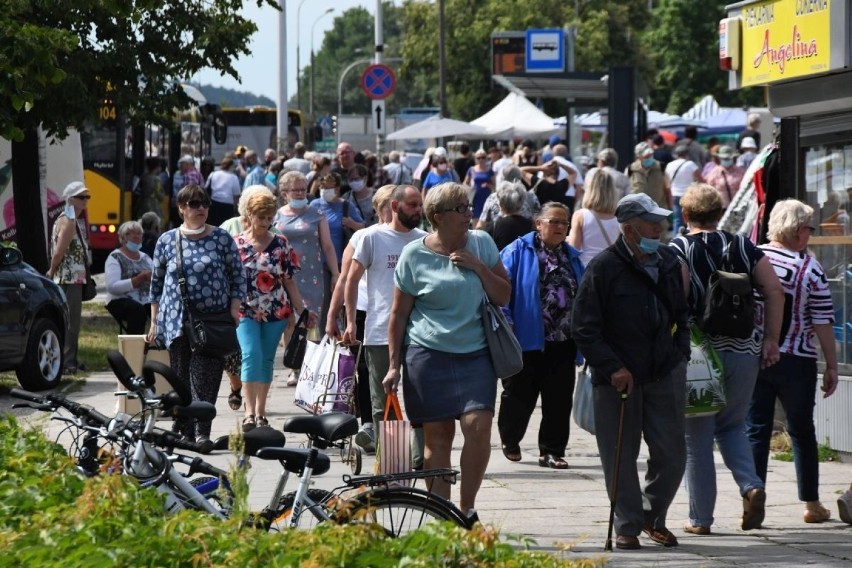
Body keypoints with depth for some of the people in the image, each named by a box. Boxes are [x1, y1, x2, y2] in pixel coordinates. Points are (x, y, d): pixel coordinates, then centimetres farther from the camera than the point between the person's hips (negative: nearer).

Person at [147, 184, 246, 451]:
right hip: (177, 322, 1)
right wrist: (154, 321, 11)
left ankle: (203, 432, -9)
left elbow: (238, 276, 7)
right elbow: (156, 282, 12)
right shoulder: (167, 241, 6)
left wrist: (234, 310, -3)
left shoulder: (222, 238, 4)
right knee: (181, 378, 2)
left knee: (205, 378, -9)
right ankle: (185, 432, 10)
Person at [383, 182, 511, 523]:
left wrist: (478, 267, -7)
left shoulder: (482, 244, 7)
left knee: (478, 426, -14)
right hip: (428, 354, -2)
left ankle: (468, 508, 0)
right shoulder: (415, 255, 0)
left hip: (475, 354, 2)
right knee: (437, 436, -1)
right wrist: (393, 364, 1)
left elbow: (503, 296, 8)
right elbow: (398, 313, 4)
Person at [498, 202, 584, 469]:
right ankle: (509, 440, 30)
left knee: (558, 400, 2)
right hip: (527, 340, -4)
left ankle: (552, 451, 10)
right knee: (519, 396, 7)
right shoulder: (518, 251, -3)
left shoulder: (572, 257, 14)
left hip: (563, 343, 4)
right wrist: (505, 321, -16)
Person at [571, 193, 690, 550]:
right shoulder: (604, 268, -9)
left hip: (665, 373, 4)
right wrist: (612, 368, -14)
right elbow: (583, 328, -9)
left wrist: (680, 353, 8)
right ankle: (627, 526, 12)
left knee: (671, 454, 5)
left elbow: (683, 314, 22)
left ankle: (654, 517, 24)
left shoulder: (669, 263, 8)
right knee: (621, 456, 2)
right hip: (618, 376, -4)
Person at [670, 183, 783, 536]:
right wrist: (771, 340, 4)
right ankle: (751, 485, -5)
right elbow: (774, 290, 1)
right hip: (744, 351, 3)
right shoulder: (742, 247, 6)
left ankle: (701, 518, 8)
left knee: (697, 437, 6)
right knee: (731, 425, 20)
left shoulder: (678, 250, -4)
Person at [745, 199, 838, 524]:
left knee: (755, 431, 5)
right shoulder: (810, 269, -9)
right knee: (802, 431, 12)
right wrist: (831, 366, 0)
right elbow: (823, 323, -8)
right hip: (795, 363, -2)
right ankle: (811, 504, 17)